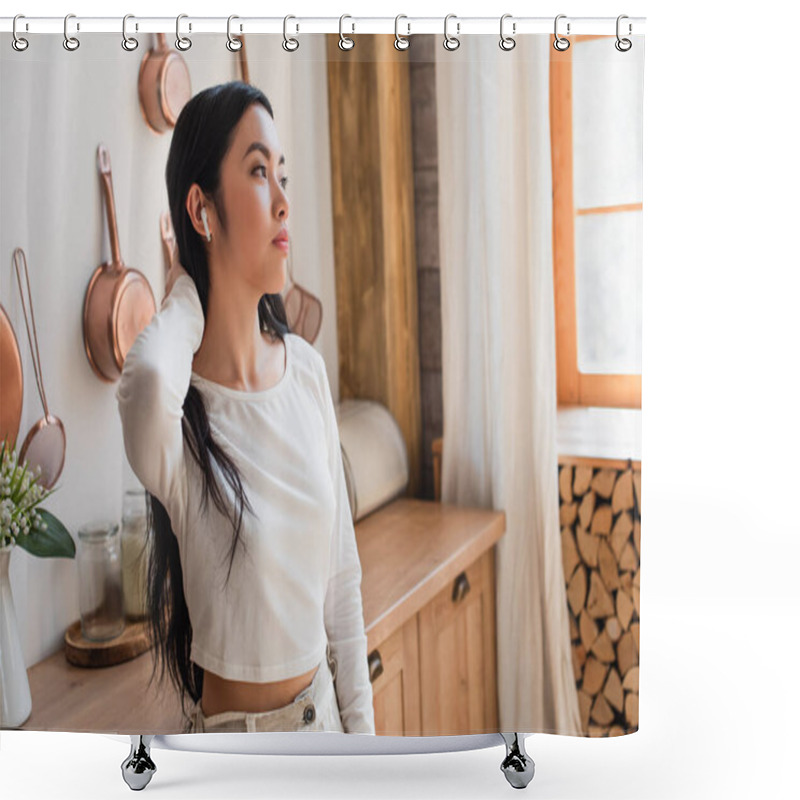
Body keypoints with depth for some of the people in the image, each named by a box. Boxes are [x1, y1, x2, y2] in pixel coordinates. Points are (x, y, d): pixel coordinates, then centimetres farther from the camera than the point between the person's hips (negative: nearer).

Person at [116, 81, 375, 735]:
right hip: (233, 730, -4)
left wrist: (361, 731, 5)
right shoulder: (176, 415, -19)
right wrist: (184, 303, -24)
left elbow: (342, 582, 2)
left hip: (322, 712, 5)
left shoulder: (308, 368, -4)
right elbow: (149, 380, -47)